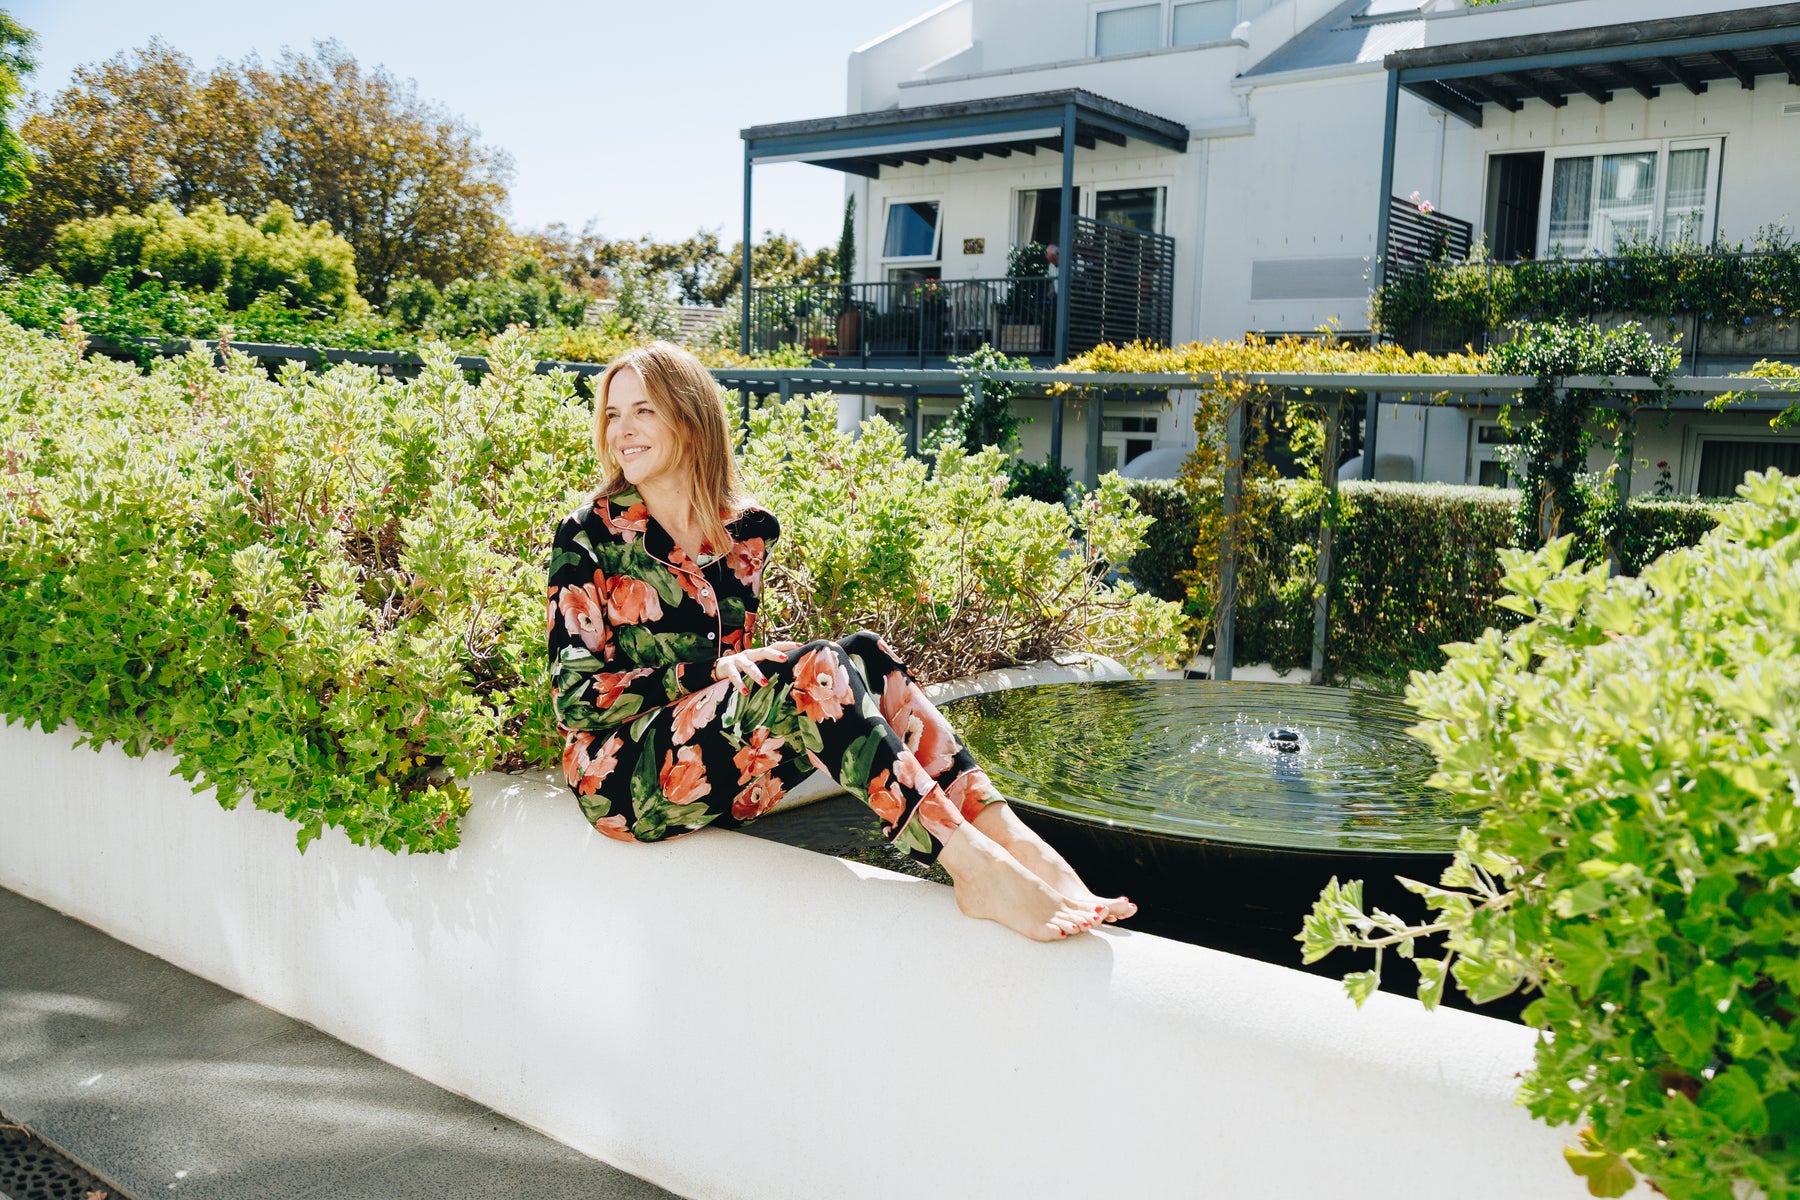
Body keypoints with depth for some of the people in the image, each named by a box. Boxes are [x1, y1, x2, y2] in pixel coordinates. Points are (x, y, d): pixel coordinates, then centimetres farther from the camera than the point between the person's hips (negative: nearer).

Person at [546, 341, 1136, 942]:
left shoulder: (746, 529, 9)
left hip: (725, 779, 5)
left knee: (864, 657, -21)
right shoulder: (589, 535, -5)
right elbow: (574, 696, -9)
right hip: (624, 774, -5)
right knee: (814, 669, -29)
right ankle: (974, 866, -40)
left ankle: (1018, 845, -35)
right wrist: (705, 673, -21)